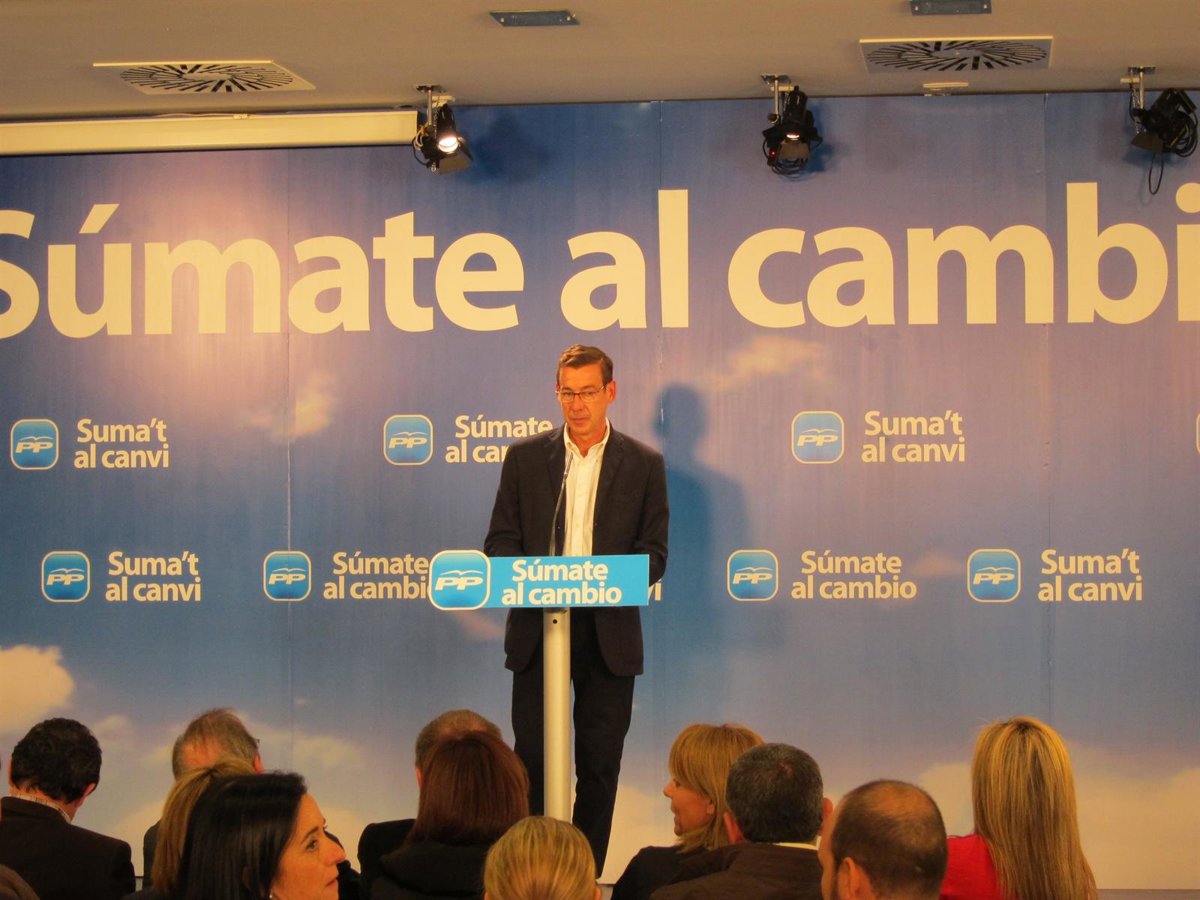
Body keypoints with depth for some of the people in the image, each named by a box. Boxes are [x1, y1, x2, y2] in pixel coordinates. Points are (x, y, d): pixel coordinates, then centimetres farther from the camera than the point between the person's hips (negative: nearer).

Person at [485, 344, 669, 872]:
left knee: (599, 763, 3)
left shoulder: (644, 464, 5)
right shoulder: (525, 457, 8)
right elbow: (500, 541, 6)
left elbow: (654, 553, 2)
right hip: (536, 630, 0)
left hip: (609, 634, 0)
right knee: (531, 758, 1)